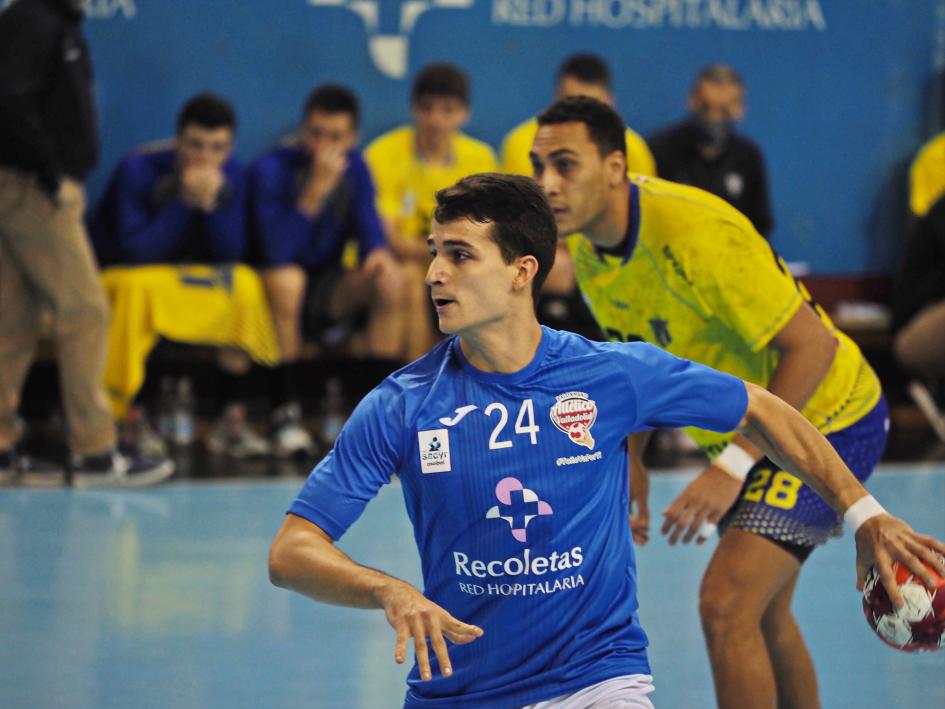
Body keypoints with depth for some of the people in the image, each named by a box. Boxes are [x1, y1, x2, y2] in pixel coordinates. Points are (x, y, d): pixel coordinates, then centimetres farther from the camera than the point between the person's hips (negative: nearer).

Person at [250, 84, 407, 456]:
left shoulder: (354, 167, 1)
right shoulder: (272, 168, -16)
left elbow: (368, 226, -2)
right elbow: (278, 252, -27)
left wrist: (378, 251, -27)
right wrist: (316, 189, -33)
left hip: (327, 295, 4)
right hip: (275, 289, -4)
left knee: (390, 279, -22)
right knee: (287, 278, -37)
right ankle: (286, 411, -32)